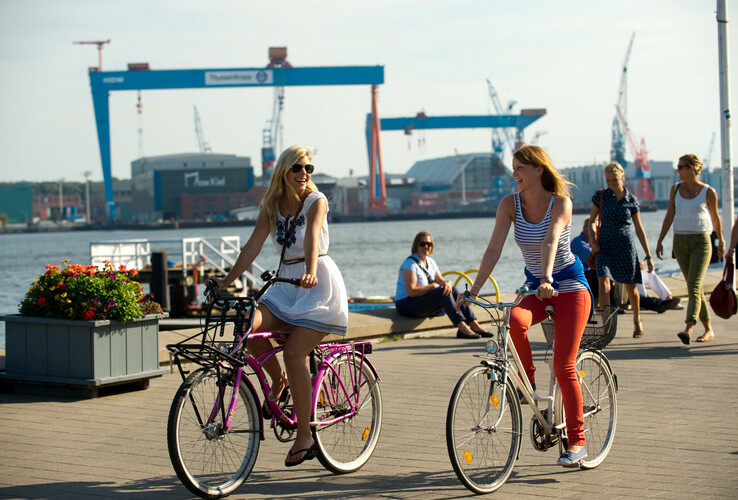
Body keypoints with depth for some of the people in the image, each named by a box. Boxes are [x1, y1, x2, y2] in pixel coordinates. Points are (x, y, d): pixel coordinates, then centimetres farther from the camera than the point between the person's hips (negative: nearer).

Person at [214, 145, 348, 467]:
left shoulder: (316, 201, -8)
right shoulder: (271, 206, 8)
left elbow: (312, 238, -27)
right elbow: (253, 246, 4)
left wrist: (310, 273, -44)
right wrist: (226, 282, -4)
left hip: (318, 284, -5)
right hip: (286, 284, 5)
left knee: (293, 352, -19)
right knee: (251, 327, -23)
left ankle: (304, 437, -9)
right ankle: (278, 381, 7)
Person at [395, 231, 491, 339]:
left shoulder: (430, 262, 13)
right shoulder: (410, 263, -14)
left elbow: (440, 280, 8)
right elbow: (411, 291, -22)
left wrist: (447, 283, -17)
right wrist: (433, 286, -17)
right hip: (407, 305, -8)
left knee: (452, 289, -13)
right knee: (443, 291, -26)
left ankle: (474, 325, -20)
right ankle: (462, 327, -36)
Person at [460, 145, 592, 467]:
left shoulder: (560, 203, -14)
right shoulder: (510, 204, -4)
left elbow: (550, 241, -32)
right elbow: (494, 249, -11)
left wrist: (547, 279, -48)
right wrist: (473, 290, -21)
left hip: (569, 287, -4)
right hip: (536, 288, 4)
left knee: (563, 367, -12)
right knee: (515, 320, -33)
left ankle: (577, 441, 1)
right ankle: (527, 382, -8)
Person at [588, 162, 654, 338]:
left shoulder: (631, 200, 2)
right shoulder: (600, 196, 2)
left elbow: (639, 229, 6)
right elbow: (592, 221, 12)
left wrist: (648, 256, 5)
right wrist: (593, 240, -4)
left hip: (625, 246, 0)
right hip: (604, 245, 0)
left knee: (630, 287, 9)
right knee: (604, 283, -19)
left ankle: (637, 320, 33)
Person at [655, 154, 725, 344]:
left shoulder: (708, 192, -4)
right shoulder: (675, 189, 7)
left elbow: (715, 218, 9)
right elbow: (669, 216, 11)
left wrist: (721, 241, 19)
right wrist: (660, 241, 6)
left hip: (701, 242, -4)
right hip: (680, 242, 5)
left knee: (694, 286, -17)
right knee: (695, 287, 9)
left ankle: (688, 329, -28)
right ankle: (709, 330, 20)